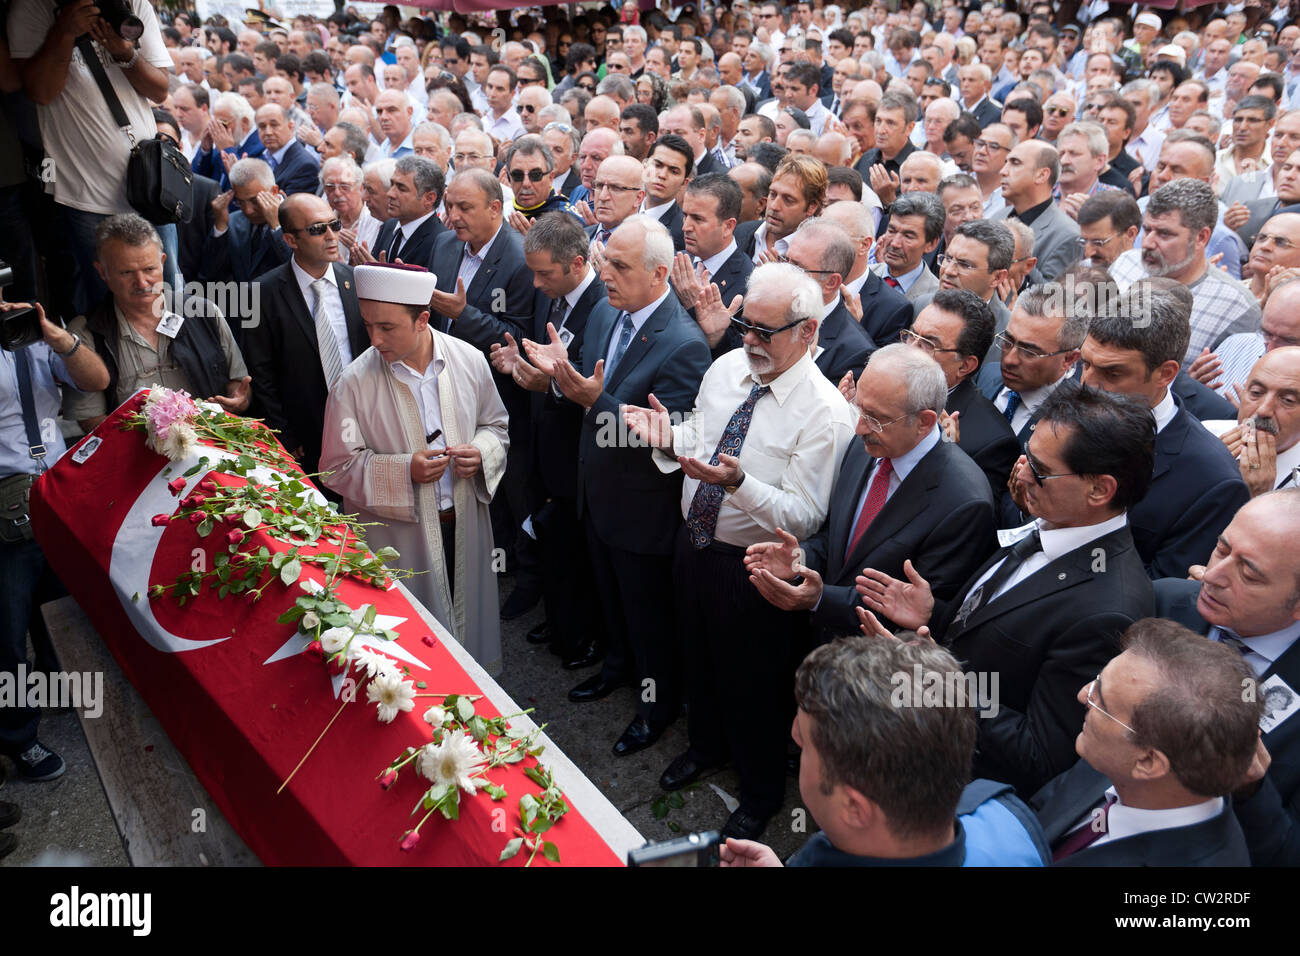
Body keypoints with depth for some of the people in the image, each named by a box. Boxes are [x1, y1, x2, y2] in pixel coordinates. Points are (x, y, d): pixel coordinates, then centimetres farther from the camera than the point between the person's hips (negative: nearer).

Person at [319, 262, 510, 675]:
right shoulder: (353, 384, -14)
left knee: (470, 618, 19)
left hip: (464, 524, 3)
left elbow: (494, 424, 9)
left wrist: (481, 451, -13)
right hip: (401, 536, -3)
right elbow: (338, 467, -9)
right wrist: (403, 471, -23)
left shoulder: (469, 360, -5)